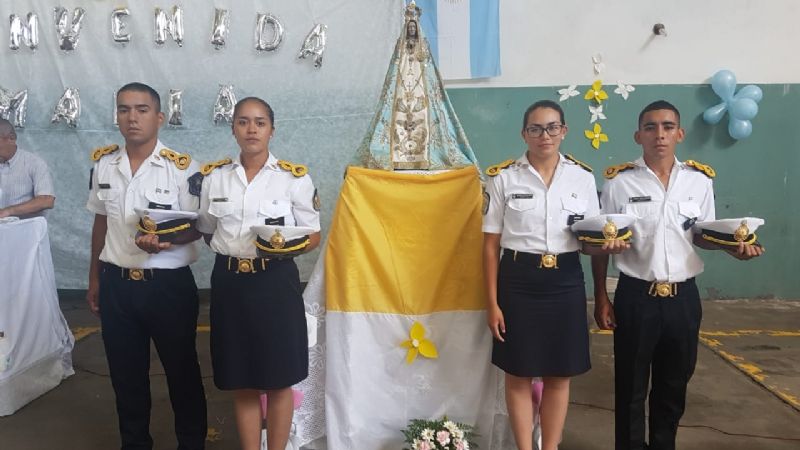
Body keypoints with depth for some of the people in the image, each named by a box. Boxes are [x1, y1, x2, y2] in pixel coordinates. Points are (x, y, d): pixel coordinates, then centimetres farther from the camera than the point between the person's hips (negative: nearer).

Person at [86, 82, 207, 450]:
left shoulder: (182, 167, -11)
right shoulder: (103, 163, 4)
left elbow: (197, 227, -7)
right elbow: (100, 222, 13)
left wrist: (166, 241, -28)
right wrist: (94, 278, 16)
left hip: (169, 284, -4)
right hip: (117, 284, 4)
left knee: (182, 371, 11)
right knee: (125, 374, 17)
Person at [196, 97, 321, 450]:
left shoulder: (294, 177, -4)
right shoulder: (214, 176, 5)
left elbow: (313, 236, -1)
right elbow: (206, 232, 14)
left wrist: (284, 246, -21)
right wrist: (231, 248, -5)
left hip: (276, 282, -2)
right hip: (230, 282, 3)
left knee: (278, 380, 8)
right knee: (241, 381, 13)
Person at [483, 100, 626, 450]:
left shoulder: (583, 178, 3)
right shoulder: (503, 177, -3)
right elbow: (490, 244, -2)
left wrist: (607, 244, -15)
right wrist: (492, 302, -5)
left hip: (565, 281, 2)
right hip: (518, 280, -1)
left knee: (559, 375, 11)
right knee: (518, 375, 8)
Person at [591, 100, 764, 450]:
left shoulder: (699, 180, 0)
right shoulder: (619, 181, -8)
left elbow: (702, 234, 11)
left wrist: (732, 246, -10)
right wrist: (601, 298, -4)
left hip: (683, 297, 3)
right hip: (635, 296, -3)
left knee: (674, 385, 17)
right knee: (631, 386, 10)